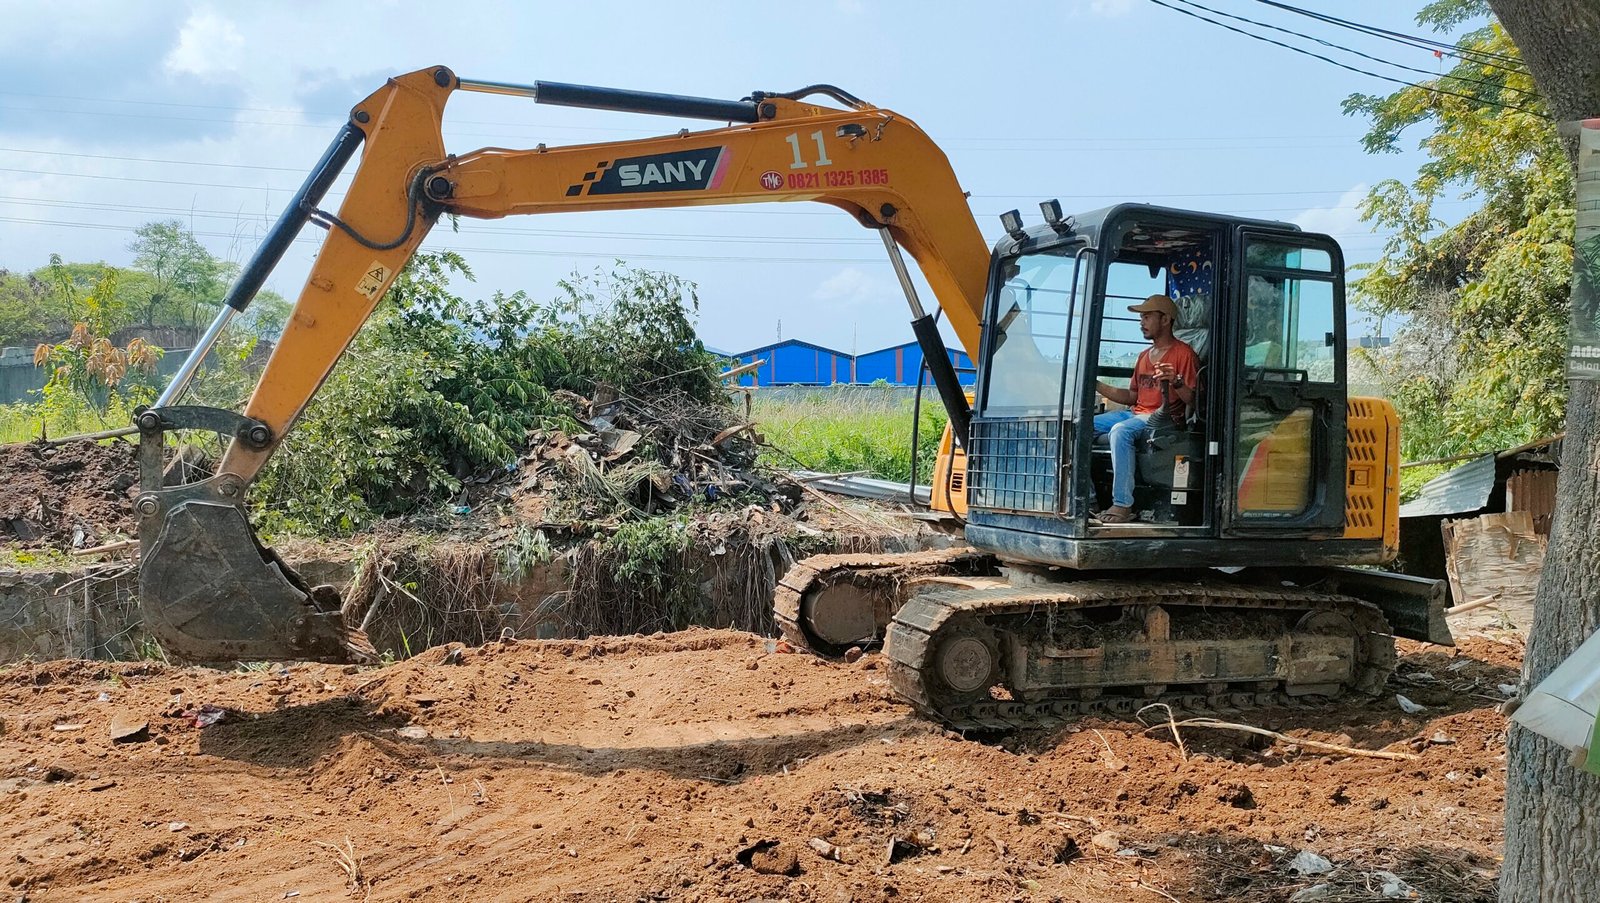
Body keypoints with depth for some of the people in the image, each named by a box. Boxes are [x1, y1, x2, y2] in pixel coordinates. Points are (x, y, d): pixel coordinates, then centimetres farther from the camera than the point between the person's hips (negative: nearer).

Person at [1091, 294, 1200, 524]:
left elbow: (1193, 400, -10)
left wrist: (1176, 382, -29)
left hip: (1164, 418, -8)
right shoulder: (1144, 356, 22)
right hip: (1136, 414, 8)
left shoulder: (1184, 353, -4)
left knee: (1121, 430, -36)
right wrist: (1097, 385, 12)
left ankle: (1123, 505, -35)